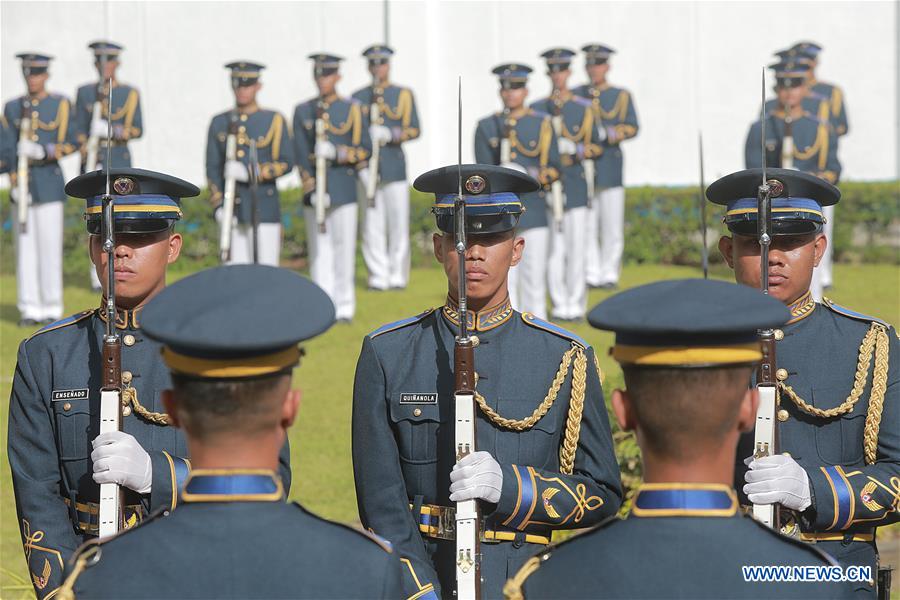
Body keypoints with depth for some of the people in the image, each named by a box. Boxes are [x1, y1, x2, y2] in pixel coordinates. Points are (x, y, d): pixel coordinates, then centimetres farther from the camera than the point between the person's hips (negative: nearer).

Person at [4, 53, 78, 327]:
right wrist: (14, 184, -9)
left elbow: (70, 144, -2)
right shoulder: (13, 107, 8)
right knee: (25, 246, 2)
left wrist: (43, 152, -19)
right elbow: (10, 149, 2)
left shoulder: (60, 105, 0)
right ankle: (30, 309, 6)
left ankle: (51, 308, 5)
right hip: (23, 183, 3)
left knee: (49, 247, -3)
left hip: (49, 182, -3)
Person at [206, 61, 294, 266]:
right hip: (231, 213, 2)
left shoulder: (274, 121, 4)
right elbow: (212, 168, 7)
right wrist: (219, 206, -5)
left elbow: (286, 164, -3)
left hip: (264, 210, -2)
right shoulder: (219, 123, 10)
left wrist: (250, 173, -18)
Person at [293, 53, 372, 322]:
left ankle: (344, 307, 8)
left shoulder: (352, 110, 4)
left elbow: (365, 149, 0)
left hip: (344, 189, -1)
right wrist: (311, 190, -9)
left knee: (344, 249, 0)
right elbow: (300, 154, 1)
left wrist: (337, 153, -17)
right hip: (314, 191, 1)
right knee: (319, 251, 2)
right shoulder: (303, 111, 7)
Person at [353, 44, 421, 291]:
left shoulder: (404, 95, 8)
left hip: (395, 166, 0)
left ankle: (398, 275, 7)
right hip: (367, 167, 1)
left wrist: (390, 134, -17)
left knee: (398, 222, -1)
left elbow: (414, 130, 0)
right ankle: (378, 276, 3)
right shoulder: (358, 97, 11)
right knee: (372, 224, -3)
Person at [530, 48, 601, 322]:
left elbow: (595, 147, 6)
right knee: (553, 248, 0)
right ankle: (559, 305, 7)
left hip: (575, 183, -1)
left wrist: (574, 149, -11)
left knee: (576, 247, -4)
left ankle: (576, 305, 3)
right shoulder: (536, 109, 8)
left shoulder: (584, 108, 5)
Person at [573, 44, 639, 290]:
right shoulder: (574, 95, 12)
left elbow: (632, 127, 0)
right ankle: (591, 274, 4)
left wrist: (616, 133, -21)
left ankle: (609, 274, 6)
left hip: (610, 166, -1)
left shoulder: (621, 96, 9)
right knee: (586, 224, -1)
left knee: (612, 224, -2)